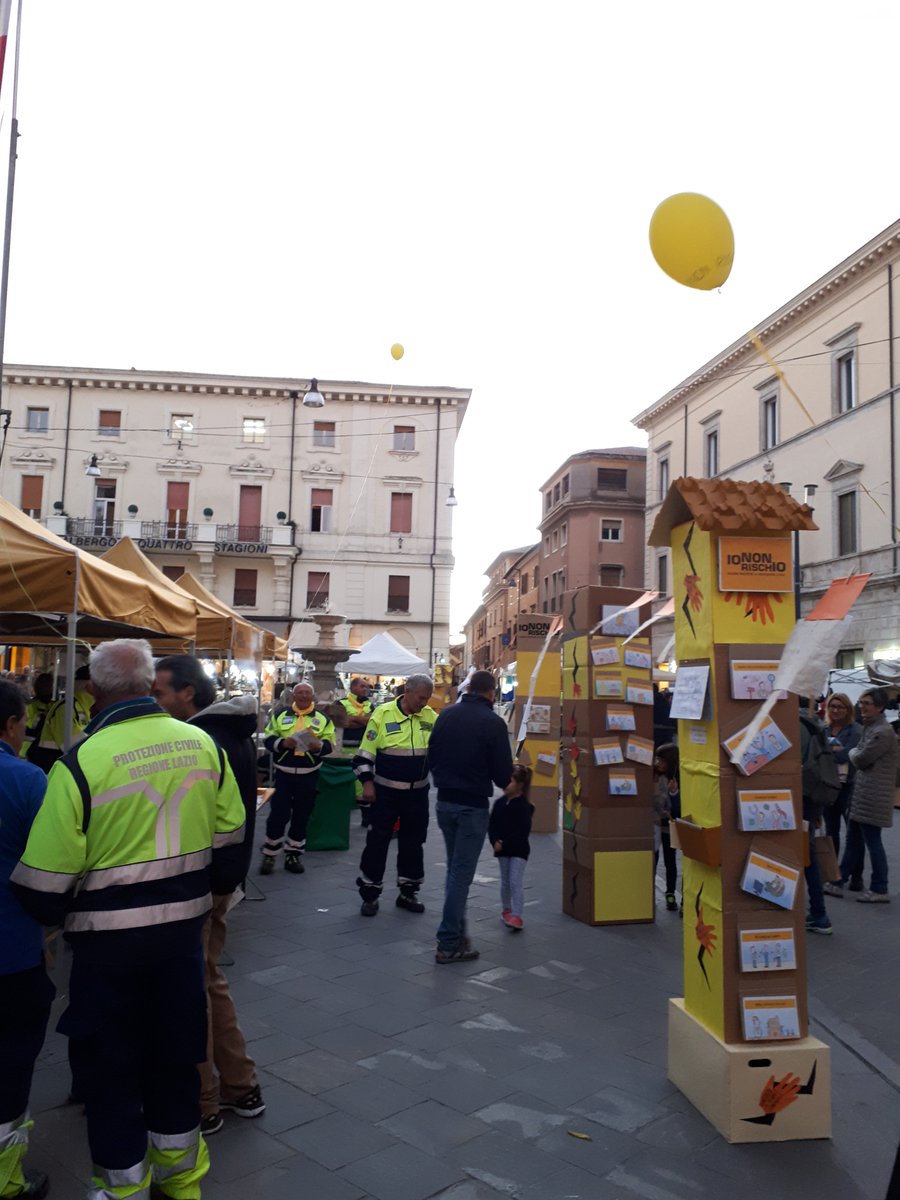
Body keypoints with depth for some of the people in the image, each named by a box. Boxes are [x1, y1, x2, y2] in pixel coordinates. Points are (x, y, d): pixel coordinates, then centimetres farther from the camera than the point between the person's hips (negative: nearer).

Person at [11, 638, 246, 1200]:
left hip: (110, 940, -4)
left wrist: (50, 916, 8)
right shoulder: (204, 744, -6)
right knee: (175, 1050, 22)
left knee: (109, 1065, 16)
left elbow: (46, 882, -13)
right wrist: (216, 891, 21)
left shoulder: (80, 763, -19)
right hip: (184, 925, 5)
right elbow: (229, 842, 4)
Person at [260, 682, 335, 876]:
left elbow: (329, 744, -1)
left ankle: (293, 856, 22)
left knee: (301, 816, 9)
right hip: (283, 774, -1)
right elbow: (268, 740, 0)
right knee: (278, 815, -2)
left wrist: (318, 746, -23)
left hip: (308, 776, 1)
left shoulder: (323, 719, 5)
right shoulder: (280, 716, 5)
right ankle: (269, 856, 13)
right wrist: (283, 743, -19)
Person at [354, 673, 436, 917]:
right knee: (377, 843, 3)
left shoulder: (431, 717, -1)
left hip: (417, 794, 4)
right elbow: (365, 753, -8)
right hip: (385, 792, -3)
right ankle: (370, 895, 16)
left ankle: (408, 892, 28)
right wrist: (367, 782, -12)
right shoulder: (383, 714, -12)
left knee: (412, 844, 13)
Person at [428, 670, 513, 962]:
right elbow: (503, 774, -11)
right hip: (473, 806, -5)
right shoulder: (493, 723, -15)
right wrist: (503, 780, 11)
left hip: (444, 801, 5)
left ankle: (456, 930, 26)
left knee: (454, 869, 19)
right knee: (462, 873, 1)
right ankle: (449, 944, 6)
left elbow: (432, 756, 9)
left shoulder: (446, 714, 0)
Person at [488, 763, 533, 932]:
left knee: (516, 881, -8)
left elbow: (523, 831, -19)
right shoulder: (499, 803, 2)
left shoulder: (524, 806, -14)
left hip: (518, 850, -5)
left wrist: (505, 844, -22)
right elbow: (491, 825, 3)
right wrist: (495, 842, -14)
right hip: (502, 849, 5)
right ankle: (506, 909, 32)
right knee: (505, 881, 16)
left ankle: (518, 915, -6)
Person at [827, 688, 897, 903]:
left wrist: (852, 752, 4)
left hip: (872, 796, -10)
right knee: (853, 840, 14)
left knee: (873, 842, -1)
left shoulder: (883, 732, -18)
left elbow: (860, 759, -15)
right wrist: (855, 753, 0)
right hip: (861, 794, 10)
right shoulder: (869, 728, 14)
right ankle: (840, 882, 21)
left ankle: (879, 890, 10)